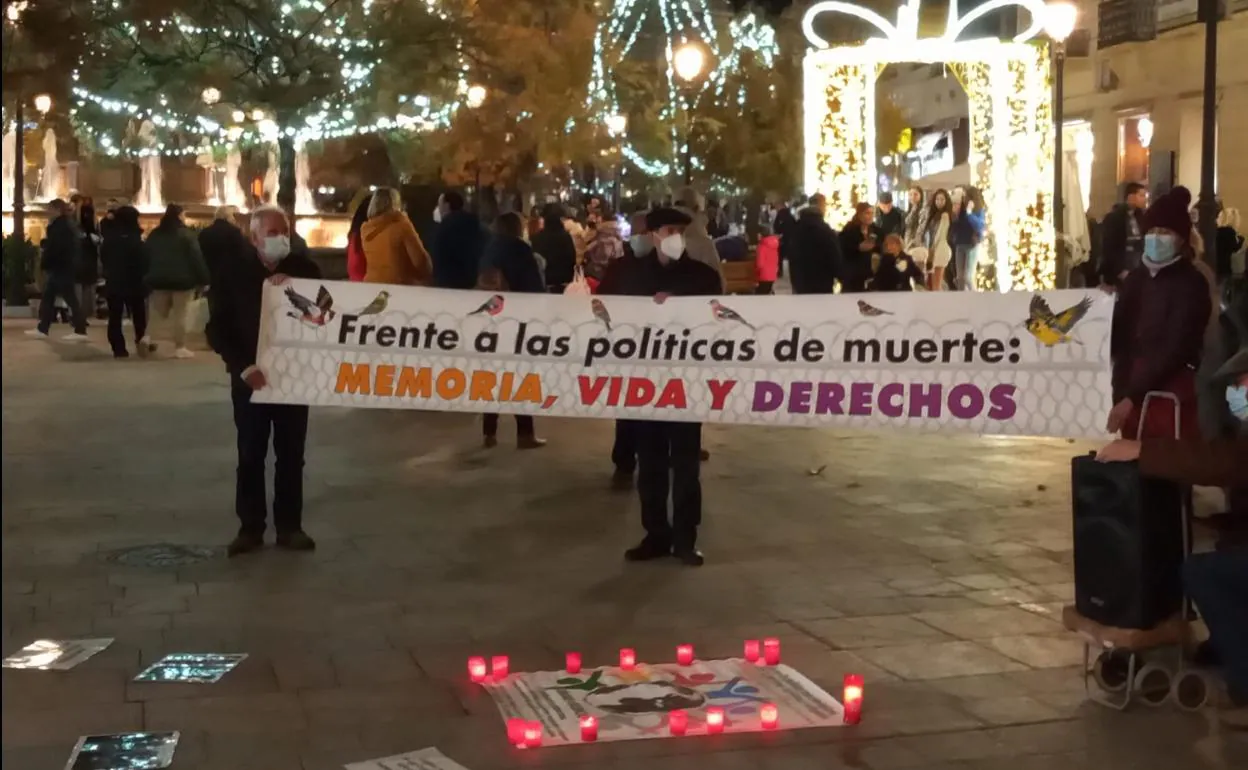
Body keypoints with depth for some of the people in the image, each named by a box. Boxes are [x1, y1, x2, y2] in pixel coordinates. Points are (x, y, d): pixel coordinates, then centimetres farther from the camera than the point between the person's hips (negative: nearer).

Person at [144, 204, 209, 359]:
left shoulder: (154, 234, 9)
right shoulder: (185, 234, -9)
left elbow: (146, 258, 14)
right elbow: (196, 258, -12)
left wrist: (148, 279, 20)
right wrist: (203, 279, -8)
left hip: (159, 279, 5)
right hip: (182, 280, -5)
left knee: (158, 312, 13)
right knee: (180, 314, -1)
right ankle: (180, 347, -1)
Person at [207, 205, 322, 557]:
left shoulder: (305, 269, 0)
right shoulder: (232, 272, -4)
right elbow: (217, 328, -6)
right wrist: (242, 366, -19)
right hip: (251, 377, -1)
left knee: (291, 455, 8)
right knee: (250, 455, 5)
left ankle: (290, 526, 17)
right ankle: (250, 527, 14)